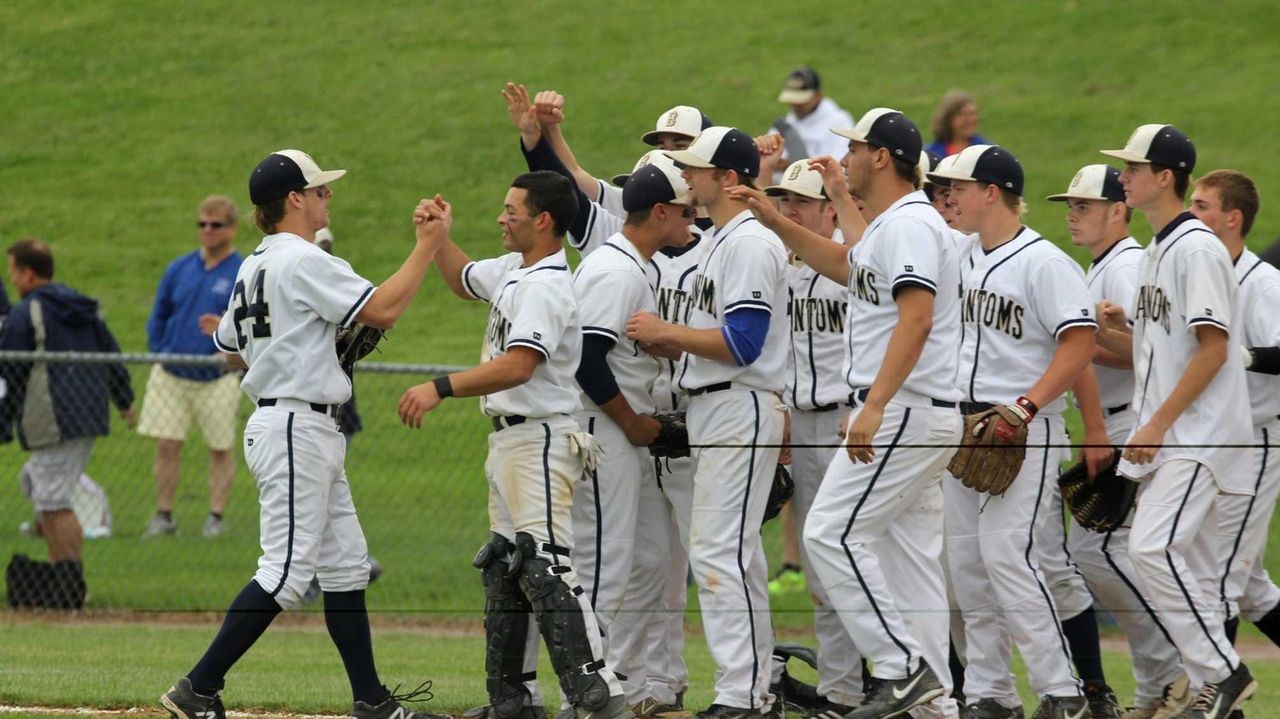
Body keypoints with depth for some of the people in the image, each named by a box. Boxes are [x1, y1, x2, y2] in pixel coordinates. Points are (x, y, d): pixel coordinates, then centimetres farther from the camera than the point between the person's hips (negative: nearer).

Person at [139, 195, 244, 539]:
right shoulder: (179, 269, 8)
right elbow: (158, 317, 17)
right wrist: (158, 353, 7)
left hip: (217, 378, -3)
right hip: (171, 376, 3)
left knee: (221, 448, 4)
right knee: (166, 445, 0)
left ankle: (216, 516, 13)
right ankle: (163, 514, 9)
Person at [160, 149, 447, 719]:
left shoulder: (253, 268, 15)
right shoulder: (303, 261, -14)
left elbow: (229, 347, 23)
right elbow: (383, 310, -19)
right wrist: (426, 247, -11)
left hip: (309, 435, 10)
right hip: (296, 430, -10)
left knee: (345, 565, 10)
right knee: (287, 569, -11)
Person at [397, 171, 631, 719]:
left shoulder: (547, 286, -18)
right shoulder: (512, 270, 13)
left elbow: (518, 366, -29)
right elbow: (463, 280, 34)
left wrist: (441, 388, -31)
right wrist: (440, 238, 15)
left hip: (540, 440, -11)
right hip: (508, 441, 11)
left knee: (544, 565, -19)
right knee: (503, 567, 14)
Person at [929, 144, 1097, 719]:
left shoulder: (1043, 262, -11)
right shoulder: (963, 258, 13)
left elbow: (1079, 344, -18)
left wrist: (1026, 406, -24)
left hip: (1022, 432, -9)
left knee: (1006, 553, -17)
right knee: (967, 559, 8)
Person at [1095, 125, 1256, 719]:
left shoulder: (1196, 248, -13)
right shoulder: (1155, 250, 16)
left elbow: (1214, 347, -19)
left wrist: (1158, 423, -21)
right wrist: (1104, 332, 2)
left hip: (1199, 434, -10)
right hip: (1165, 439, 10)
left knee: (1154, 548, -19)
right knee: (1188, 566, 8)